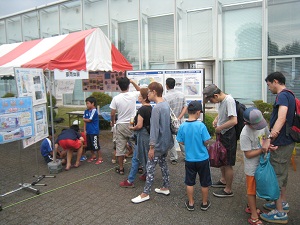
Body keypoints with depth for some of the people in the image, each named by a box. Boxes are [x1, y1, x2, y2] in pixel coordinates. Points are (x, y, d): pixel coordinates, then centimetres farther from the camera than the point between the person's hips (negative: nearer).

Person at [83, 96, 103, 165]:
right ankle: (93, 156, 34)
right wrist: (84, 130, 3)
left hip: (94, 132, -7)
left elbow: (89, 120, -16)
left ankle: (100, 158, 13)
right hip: (88, 131, 8)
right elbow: (85, 122, 7)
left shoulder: (94, 111, -16)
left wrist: (84, 119, 3)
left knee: (96, 145, 0)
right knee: (89, 145, 17)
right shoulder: (86, 111, 6)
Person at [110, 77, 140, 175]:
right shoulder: (133, 95, -8)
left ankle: (121, 168, 18)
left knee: (120, 147, 9)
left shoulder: (116, 98, -10)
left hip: (121, 125, -1)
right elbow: (140, 90, 16)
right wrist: (133, 82, 12)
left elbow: (112, 113, -4)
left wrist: (112, 122, 14)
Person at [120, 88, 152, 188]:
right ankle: (147, 175, 33)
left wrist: (132, 128, -4)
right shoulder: (150, 108, 7)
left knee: (136, 158, -3)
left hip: (142, 135, -9)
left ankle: (130, 181, 3)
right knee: (146, 156, 20)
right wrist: (135, 121, 11)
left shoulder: (142, 109, -20)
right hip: (149, 134, 9)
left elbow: (139, 126, -22)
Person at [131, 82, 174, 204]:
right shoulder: (166, 104, 7)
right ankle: (165, 188, 30)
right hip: (166, 142, 9)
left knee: (150, 167, -1)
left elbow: (154, 129, -23)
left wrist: (152, 147, -19)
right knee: (163, 163, 19)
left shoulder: (156, 108, -21)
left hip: (159, 143, -9)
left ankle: (145, 194, 7)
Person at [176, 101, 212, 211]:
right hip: (202, 159, -2)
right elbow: (206, 142, -14)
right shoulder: (201, 125, -19)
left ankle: (190, 203, 28)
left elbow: (181, 142, -2)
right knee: (204, 183, 16)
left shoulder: (182, 126, -11)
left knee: (189, 182, 16)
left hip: (189, 159, 2)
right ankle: (205, 203, 31)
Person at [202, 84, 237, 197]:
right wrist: (216, 119, 5)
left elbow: (234, 121, -31)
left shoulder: (229, 101, -24)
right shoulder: (221, 100, 4)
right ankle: (223, 180, 45)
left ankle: (228, 190, 19)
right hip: (222, 134, 10)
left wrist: (219, 128, -21)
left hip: (229, 136, -10)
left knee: (228, 164, 3)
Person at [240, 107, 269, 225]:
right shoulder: (245, 134, -28)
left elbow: (268, 137, 9)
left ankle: (250, 207, 45)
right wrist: (263, 149, -25)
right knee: (252, 190, 9)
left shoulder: (262, 124, -9)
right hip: (252, 167, -7)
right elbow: (248, 154, -22)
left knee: (255, 188, 23)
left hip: (262, 163, 7)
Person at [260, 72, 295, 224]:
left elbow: (281, 118, -32)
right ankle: (283, 203, 36)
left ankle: (280, 213, 9)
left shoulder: (282, 95, -18)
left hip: (281, 143, -10)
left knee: (276, 175, -1)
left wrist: (270, 138, -38)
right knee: (282, 173, 21)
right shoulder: (290, 96, 14)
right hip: (288, 141, 10)